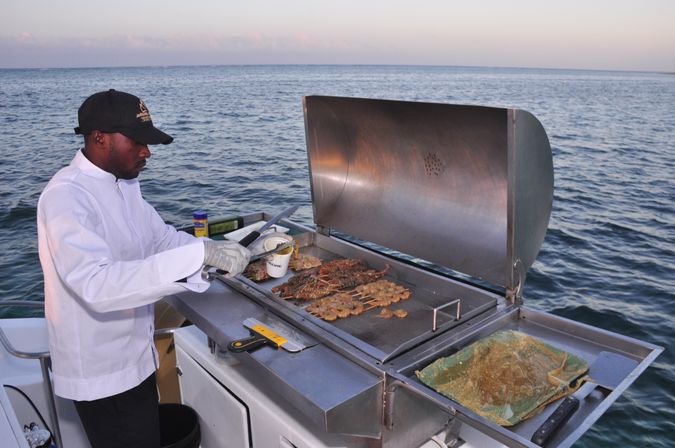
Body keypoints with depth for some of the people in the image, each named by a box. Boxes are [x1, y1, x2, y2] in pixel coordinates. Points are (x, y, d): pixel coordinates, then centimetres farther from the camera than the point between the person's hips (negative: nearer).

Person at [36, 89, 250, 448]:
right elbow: (96, 283, -38)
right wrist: (200, 254, -43)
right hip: (101, 371, -8)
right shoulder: (66, 197, -25)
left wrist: (224, 250, -8)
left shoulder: (123, 183, 5)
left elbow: (162, 238, 8)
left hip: (134, 354, 8)